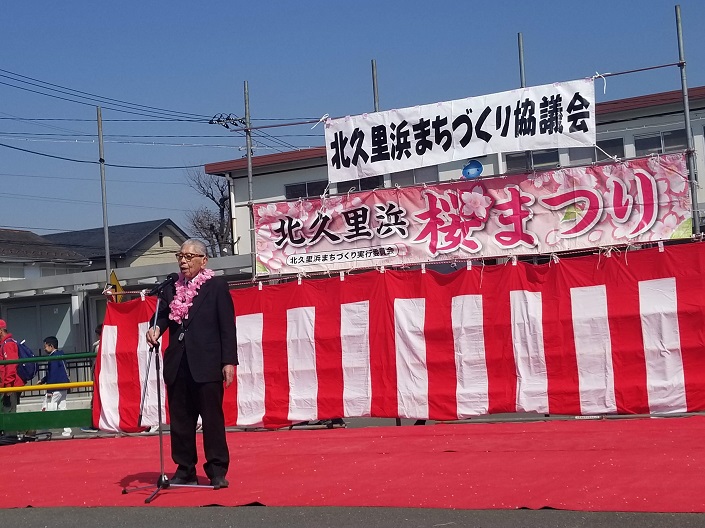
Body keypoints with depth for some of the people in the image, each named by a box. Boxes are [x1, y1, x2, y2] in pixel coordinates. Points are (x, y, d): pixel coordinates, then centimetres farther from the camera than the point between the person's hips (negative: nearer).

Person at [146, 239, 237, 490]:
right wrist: (155, 329, -15)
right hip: (177, 365, 5)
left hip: (207, 365, -5)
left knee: (212, 417, -3)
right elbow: (162, 316, 10)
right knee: (180, 420, 8)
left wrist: (229, 361, -9)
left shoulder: (217, 286, 2)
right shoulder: (170, 289, 15)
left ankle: (217, 471, 3)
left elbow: (227, 326, -2)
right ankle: (185, 469, 17)